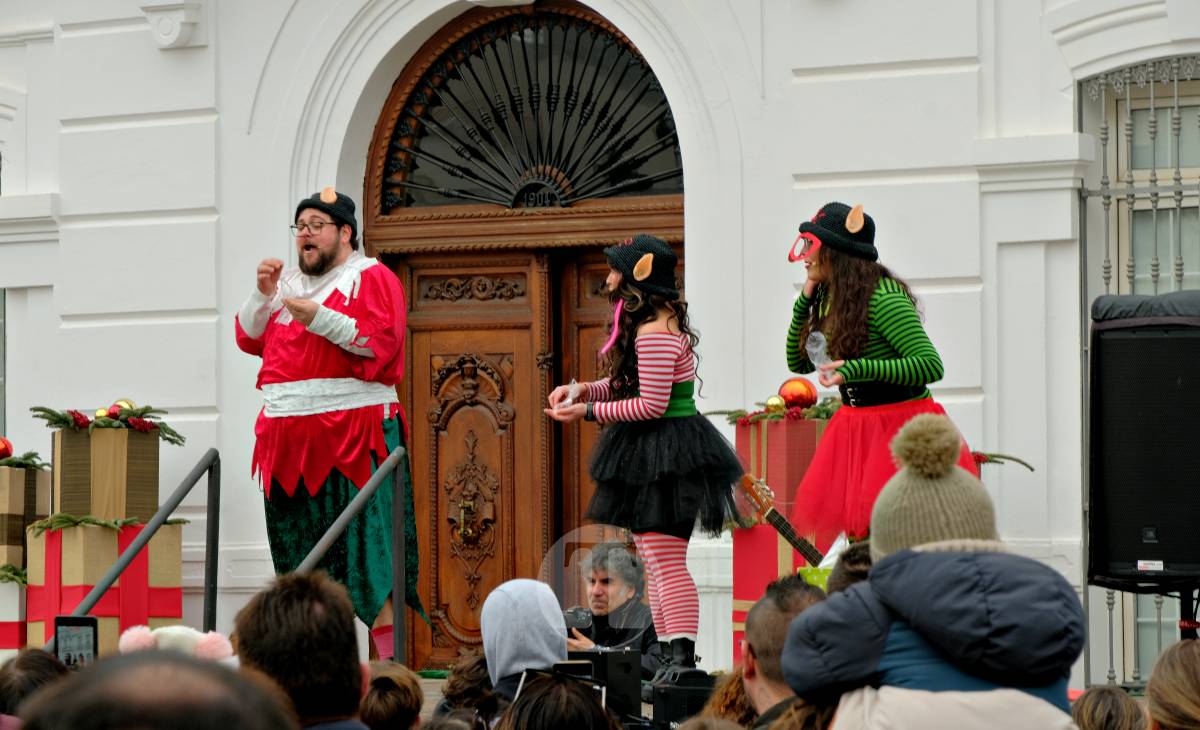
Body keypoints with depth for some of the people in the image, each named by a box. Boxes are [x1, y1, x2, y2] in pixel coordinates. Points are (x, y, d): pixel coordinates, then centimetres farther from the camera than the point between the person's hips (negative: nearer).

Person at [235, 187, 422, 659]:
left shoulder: (370, 278, 2)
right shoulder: (289, 282, 21)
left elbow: (381, 341, -11)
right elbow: (249, 338, 16)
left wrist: (320, 318, -19)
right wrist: (264, 294, 1)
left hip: (353, 431, -6)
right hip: (290, 434, 6)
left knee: (363, 544, -10)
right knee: (298, 549, 4)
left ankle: (388, 659, -10)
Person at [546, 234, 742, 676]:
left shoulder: (654, 332, -18)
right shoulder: (661, 324, 15)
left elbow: (652, 405, -20)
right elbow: (627, 385, 20)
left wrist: (588, 412, -13)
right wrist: (583, 389, 5)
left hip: (663, 456, -11)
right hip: (652, 456, 11)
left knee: (665, 561, -14)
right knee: (655, 560, 12)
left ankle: (682, 658, -17)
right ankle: (667, 653, 16)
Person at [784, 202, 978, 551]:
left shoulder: (883, 299, -19)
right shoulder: (828, 299, 7)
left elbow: (931, 365, -24)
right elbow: (798, 363, 15)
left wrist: (858, 369, -32)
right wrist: (805, 298, 3)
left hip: (901, 429, -8)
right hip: (856, 428, 8)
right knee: (858, 536, 5)